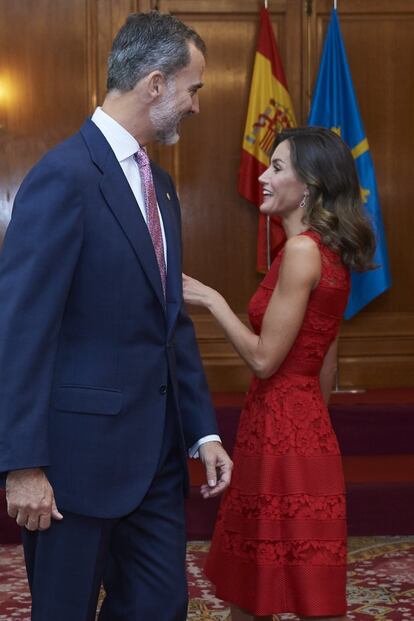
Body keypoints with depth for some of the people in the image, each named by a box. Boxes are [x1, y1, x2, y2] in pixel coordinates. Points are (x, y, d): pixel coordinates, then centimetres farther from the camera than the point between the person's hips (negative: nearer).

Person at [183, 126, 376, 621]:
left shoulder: (302, 250, -17)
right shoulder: (328, 252, 11)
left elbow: (265, 358, -18)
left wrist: (212, 301, -7)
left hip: (283, 436, -10)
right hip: (297, 428, 10)